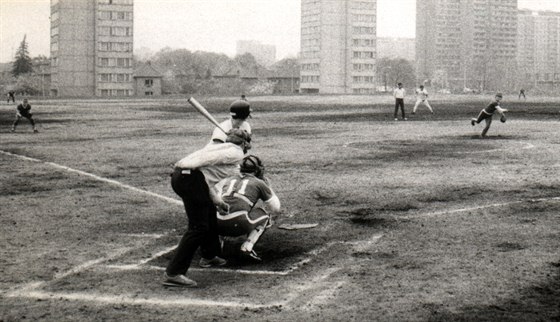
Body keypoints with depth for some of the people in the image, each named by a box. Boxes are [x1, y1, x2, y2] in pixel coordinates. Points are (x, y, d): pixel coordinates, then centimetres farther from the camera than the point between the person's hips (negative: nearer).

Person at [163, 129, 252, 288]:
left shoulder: (223, 147, 32)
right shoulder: (236, 153, 6)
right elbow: (213, 157, -11)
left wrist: (215, 200, 38)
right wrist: (191, 165, -18)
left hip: (180, 175, 10)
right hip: (190, 177, -10)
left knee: (210, 213, 28)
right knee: (198, 227, -7)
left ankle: (209, 256, 44)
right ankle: (173, 273, -10)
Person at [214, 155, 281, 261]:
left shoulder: (228, 180, 27)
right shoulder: (259, 183, 18)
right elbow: (276, 209, 26)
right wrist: (268, 187, 38)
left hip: (217, 223, 4)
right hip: (238, 224, -4)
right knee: (265, 215, 23)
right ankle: (247, 247, 5)